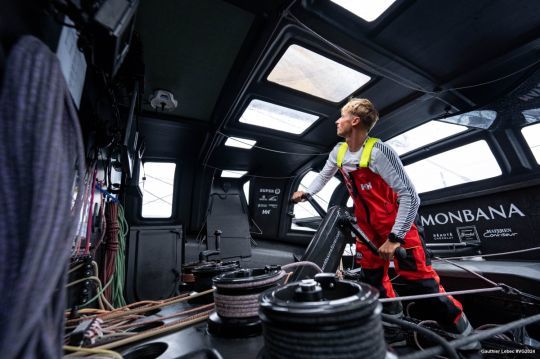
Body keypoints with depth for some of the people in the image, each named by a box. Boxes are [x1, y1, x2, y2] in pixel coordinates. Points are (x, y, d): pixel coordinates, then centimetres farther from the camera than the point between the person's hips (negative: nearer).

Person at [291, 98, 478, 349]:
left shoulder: (378, 152, -27)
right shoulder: (339, 152, -5)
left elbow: (410, 197, -27)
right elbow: (325, 175, 17)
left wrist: (395, 238, -27)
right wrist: (306, 193, 12)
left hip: (397, 225, -6)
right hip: (368, 226, 7)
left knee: (420, 280, -1)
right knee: (372, 276, 19)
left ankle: (461, 331, 25)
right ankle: (393, 315, 44)